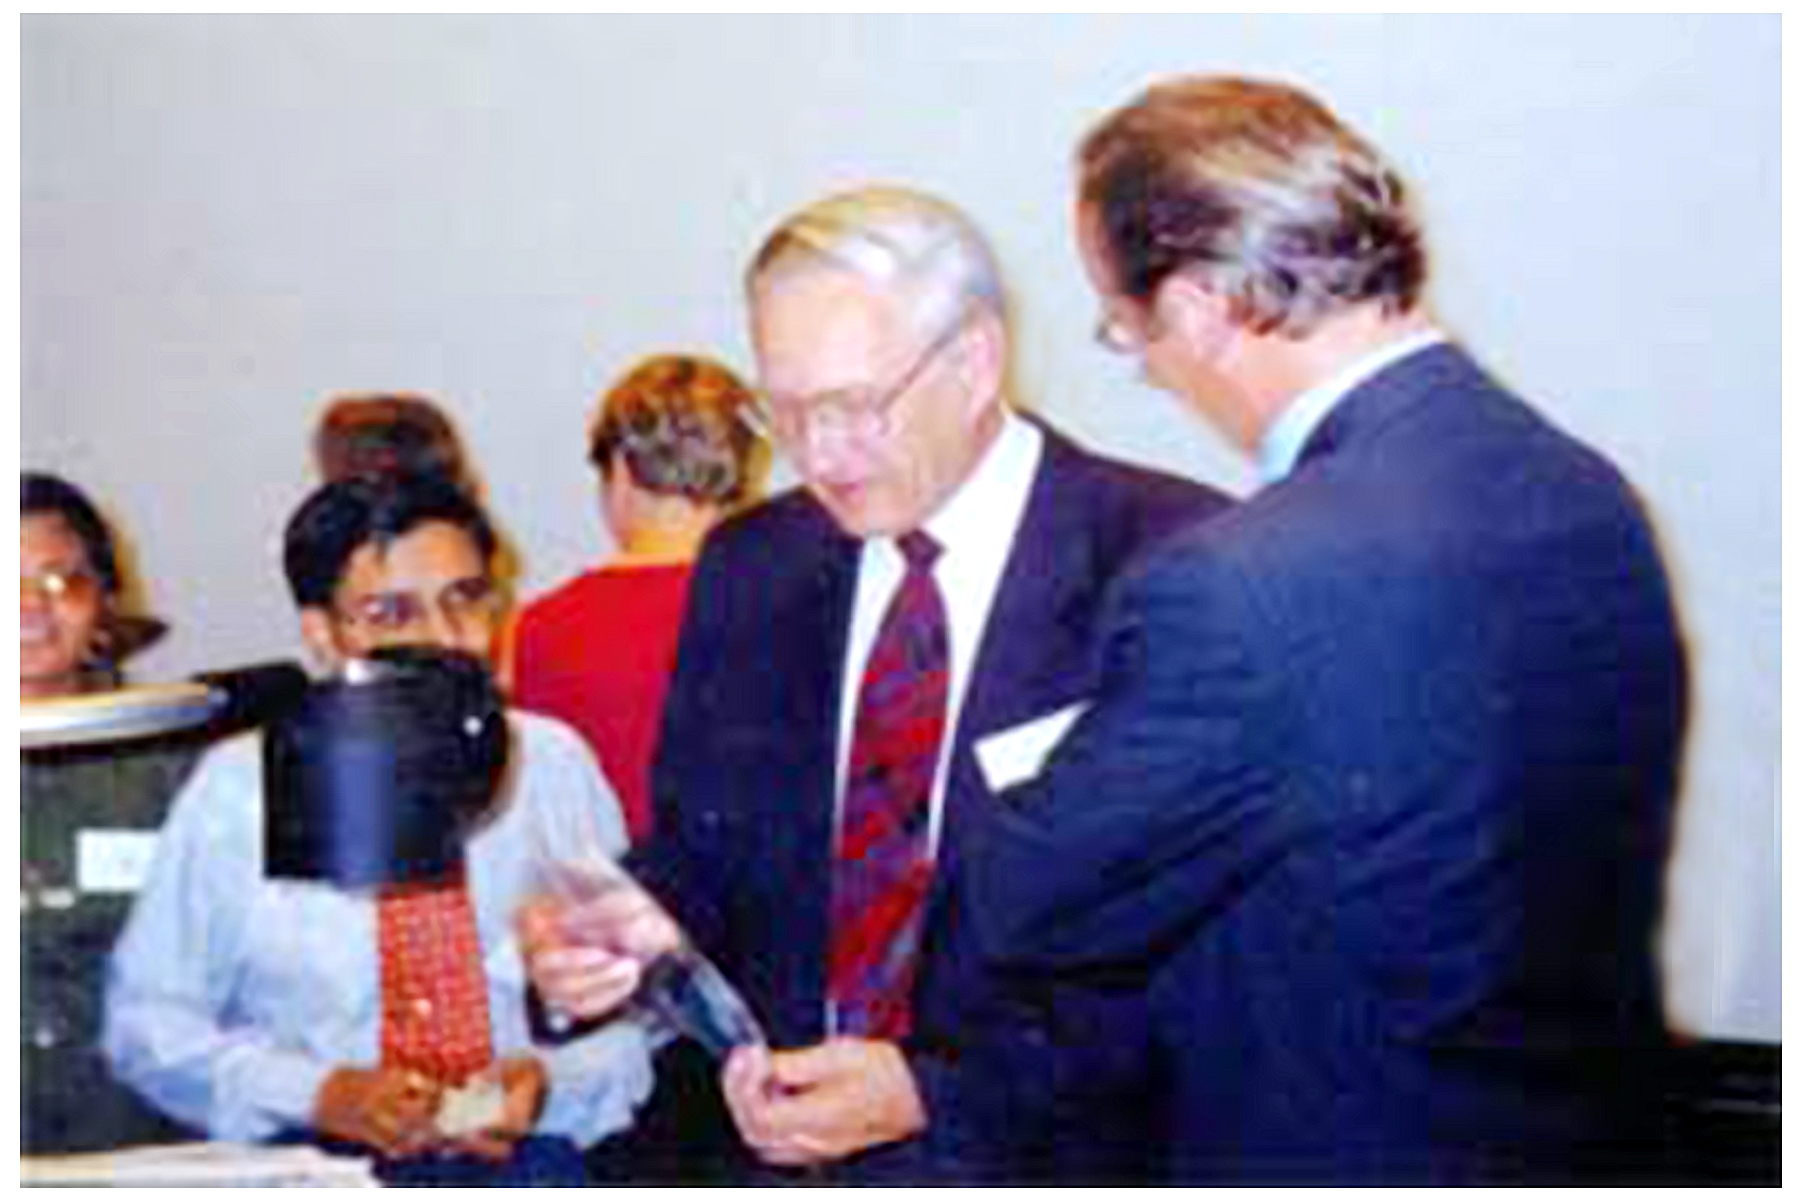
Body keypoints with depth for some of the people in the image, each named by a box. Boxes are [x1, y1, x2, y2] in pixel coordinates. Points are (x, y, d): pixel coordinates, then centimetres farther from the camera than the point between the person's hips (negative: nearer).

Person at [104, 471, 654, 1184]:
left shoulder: (555, 766, 7)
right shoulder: (237, 790, 3)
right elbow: (145, 1021, 4)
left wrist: (550, 1080, -11)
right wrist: (322, 1094, -10)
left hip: (530, 1155, 1)